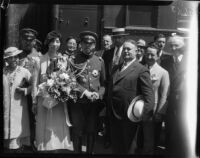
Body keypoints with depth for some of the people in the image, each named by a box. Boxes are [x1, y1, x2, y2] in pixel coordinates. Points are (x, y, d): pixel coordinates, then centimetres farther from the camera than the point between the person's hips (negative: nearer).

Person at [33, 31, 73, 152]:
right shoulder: (41, 59, -1)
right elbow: (37, 80, -1)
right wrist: (35, 101, -3)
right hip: (44, 97, -1)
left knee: (58, 126, 4)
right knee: (45, 127, 2)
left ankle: (56, 148, 16)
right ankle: (45, 148, 13)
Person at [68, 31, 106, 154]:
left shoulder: (100, 61, 7)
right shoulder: (74, 60, -1)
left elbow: (104, 82, 10)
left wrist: (99, 94, -6)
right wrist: (85, 92, -16)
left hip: (95, 103, 2)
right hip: (78, 102, -2)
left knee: (92, 131, 13)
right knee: (77, 132, 6)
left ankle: (90, 152, 30)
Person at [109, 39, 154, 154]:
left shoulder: (141, 70, -10)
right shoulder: (116, 68, 12)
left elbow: (149, 95, -16)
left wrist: (145, 116, -22)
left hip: (129, 117, -6)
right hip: (114, 115, 6)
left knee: (128, 148, 12)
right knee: (115, 147, 18)